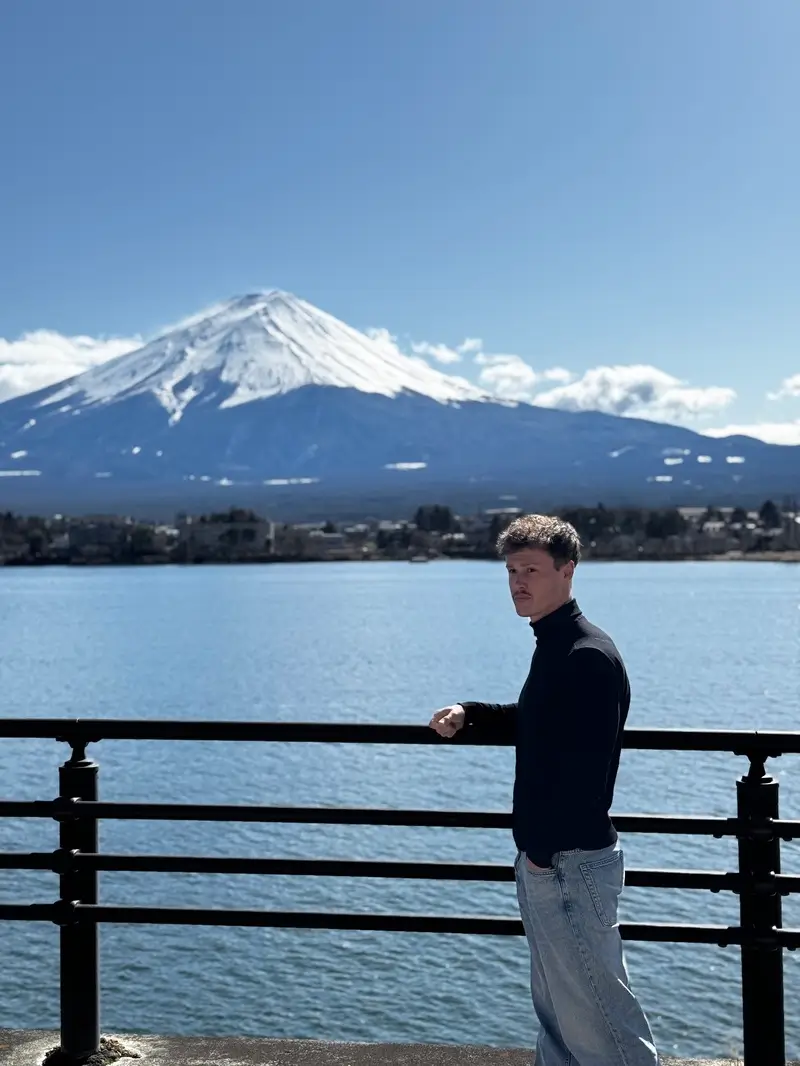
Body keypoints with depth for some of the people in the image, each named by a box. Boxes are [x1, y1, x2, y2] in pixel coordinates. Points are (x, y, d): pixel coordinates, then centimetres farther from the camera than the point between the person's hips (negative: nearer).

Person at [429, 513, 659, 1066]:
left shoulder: (589, 656, -20)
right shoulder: (553, 646, 11)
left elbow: (586, 770, -25)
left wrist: (544, 848, -19)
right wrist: (469, 717, 11)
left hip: (572, 861, -10)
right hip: (543, 859, 10)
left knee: (595, 1009, -3)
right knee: (556, 1007, 20)